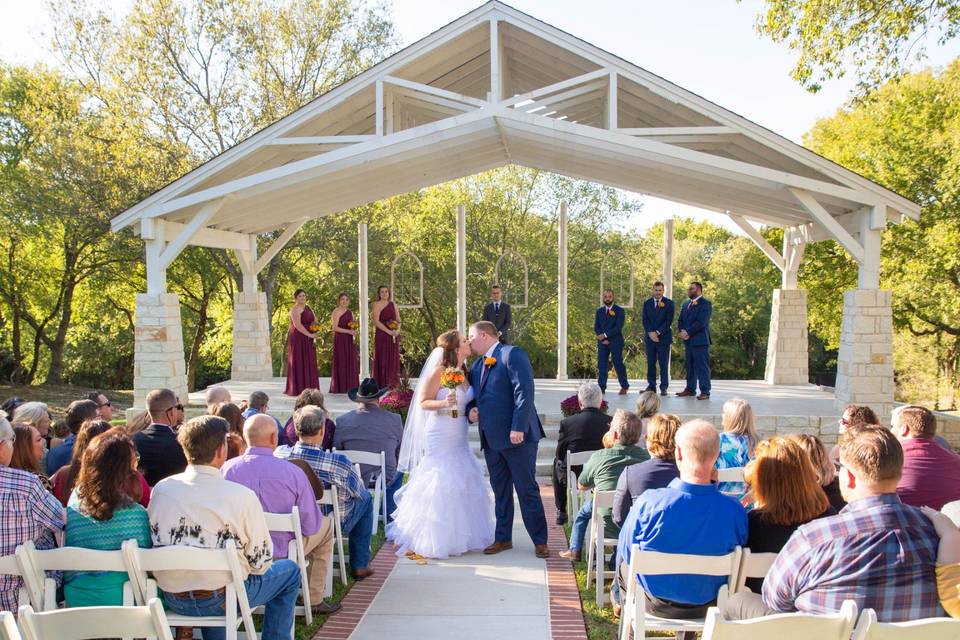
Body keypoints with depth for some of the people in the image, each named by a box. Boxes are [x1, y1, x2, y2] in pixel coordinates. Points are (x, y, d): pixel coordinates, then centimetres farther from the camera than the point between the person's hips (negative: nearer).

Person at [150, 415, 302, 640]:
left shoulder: (160, 489, -6)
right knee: (290, 571, 16)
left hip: (171, 600, 5)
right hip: (221, 600, -5)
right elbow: (260, 562, -11)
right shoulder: (242, 496, -19)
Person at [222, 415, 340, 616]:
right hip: (281, 552, -4)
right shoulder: (293, 473, -21)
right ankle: (314, 601, 27)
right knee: (325, 526, 24)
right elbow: (310, 526, -13)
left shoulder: (227, 468, -13)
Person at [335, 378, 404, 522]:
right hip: (385, 480, -1)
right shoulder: (395, 420, -11)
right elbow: (400, 455, 0)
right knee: (398, 471, 33)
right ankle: (390, 515, 38)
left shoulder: (342, 421, -12)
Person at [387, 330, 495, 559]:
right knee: (439, 484, -5)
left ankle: (459, 535, 23)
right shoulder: (440, 371, -11)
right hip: (440, 436, -7)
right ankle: (427, 540, 7)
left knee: (464, 482, 9)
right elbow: (423, 402, -11)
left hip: (459, 437, 7)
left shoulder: (464, 373, 9)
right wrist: (444, 403, -26)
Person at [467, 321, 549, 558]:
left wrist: (518, 428, -22)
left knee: (527, 490, 1)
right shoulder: (477, 365, 17)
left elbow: (524, 391, -17)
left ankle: (540, 541, 12)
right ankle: (503, 538, 26)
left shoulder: (512, 354, -8)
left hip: (516, 437, -8)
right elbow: (473, 395, 26)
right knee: (500, 492, 14)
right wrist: (471, 410, 3)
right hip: (491, 439, 8)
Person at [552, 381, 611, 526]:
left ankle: (561, 512, 34)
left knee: (557, 463, 30)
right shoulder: (612, 422, -11)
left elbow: (559, 454, -4)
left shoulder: (567, 423, -16)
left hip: (574, 476, -2)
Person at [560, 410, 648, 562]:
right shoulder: (646, 456, -9)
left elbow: (581, 486, 5)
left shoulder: (599, 457, -14)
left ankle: (575, 550, 39)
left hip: (609, 528, -3)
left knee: (587, 507, 27)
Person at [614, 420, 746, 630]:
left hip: (655, 603, -2)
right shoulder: (735, 511, -26)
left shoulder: (649, 501, -30)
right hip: (705, 605, 2)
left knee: (623, 561, 28)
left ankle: (619, 601, 57)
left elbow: (625, 551, -14)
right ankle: (687, 633, 55)